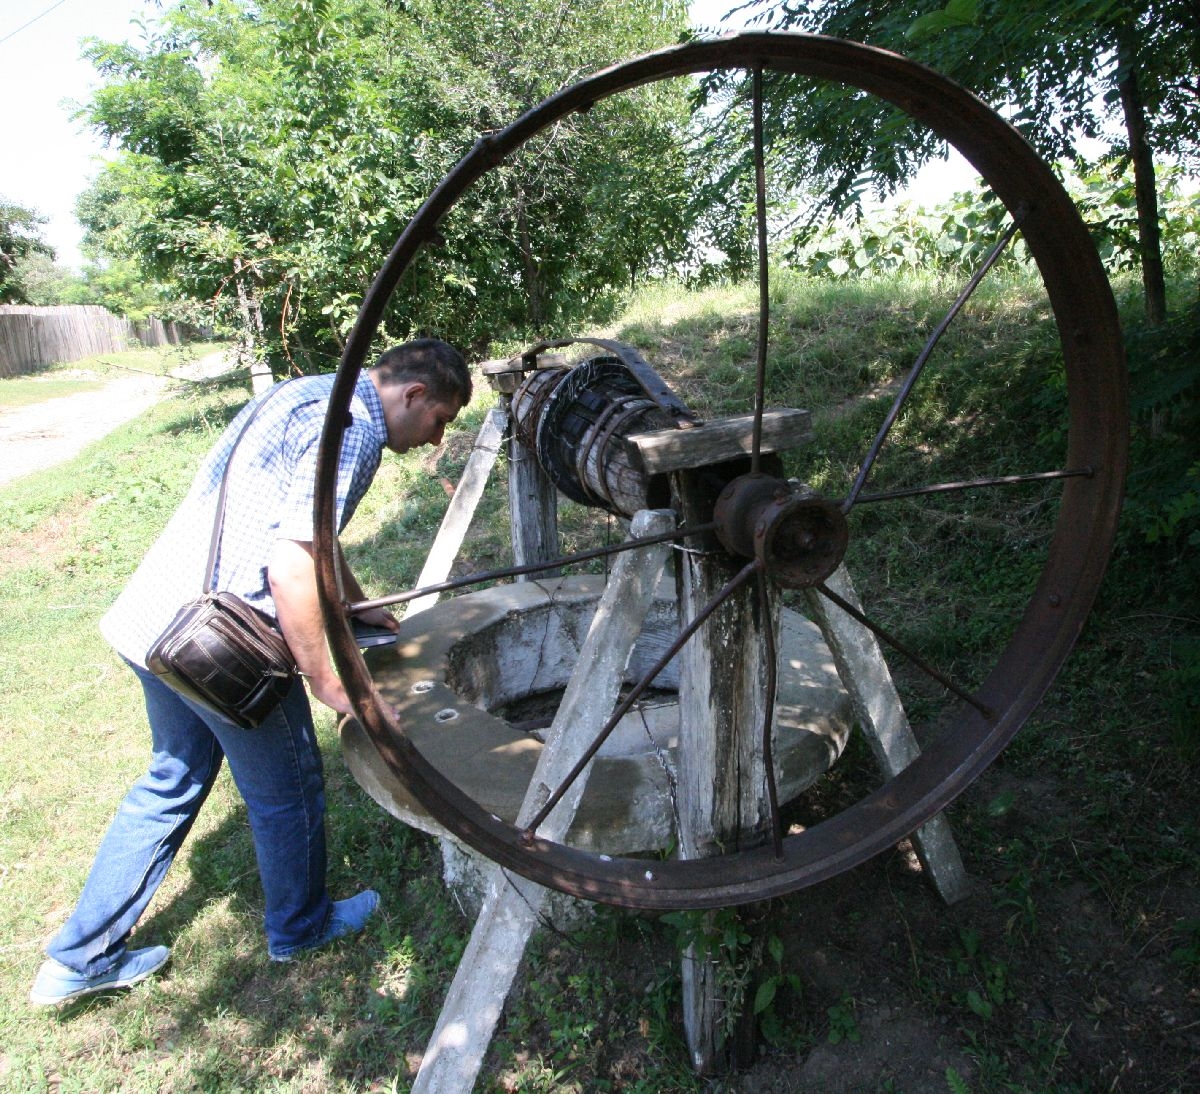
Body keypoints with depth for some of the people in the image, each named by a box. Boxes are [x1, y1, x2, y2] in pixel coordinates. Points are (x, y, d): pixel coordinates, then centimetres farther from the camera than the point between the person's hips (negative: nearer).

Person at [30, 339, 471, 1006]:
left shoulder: (316, 396, 16)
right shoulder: (351, 427, -17)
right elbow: (290, 568, -25)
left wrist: (359, 607, 34)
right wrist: (327, 682, -14)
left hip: (158, 613, 10)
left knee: (174, 779, 25)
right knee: (287, 789, 13)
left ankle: (79, 959, 37)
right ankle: (300, 927, 38)